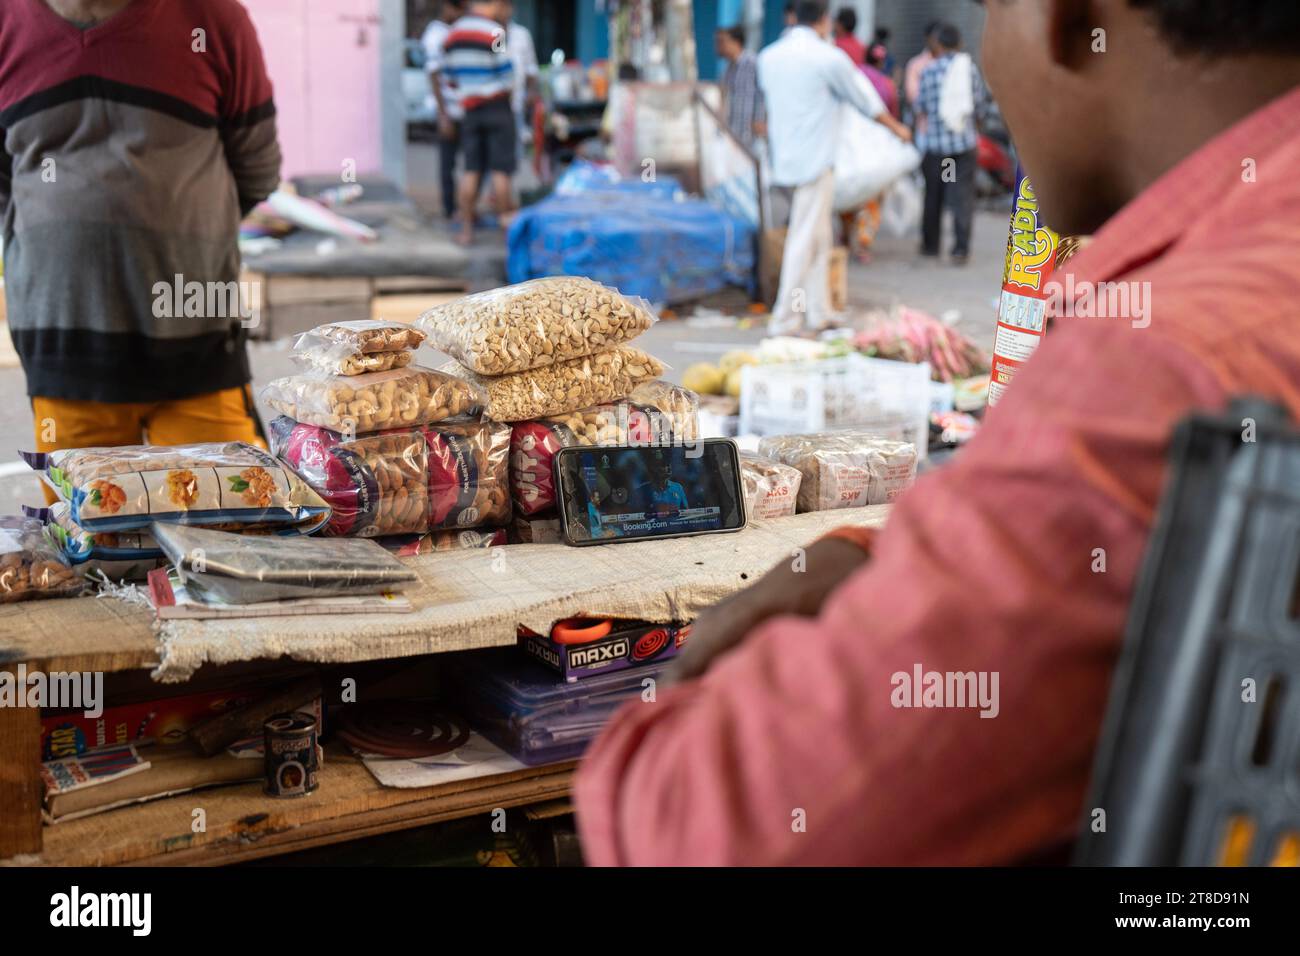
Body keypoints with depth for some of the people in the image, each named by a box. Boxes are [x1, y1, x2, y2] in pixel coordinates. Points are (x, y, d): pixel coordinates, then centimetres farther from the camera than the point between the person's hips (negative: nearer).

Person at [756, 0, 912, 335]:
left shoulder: (768, 56, 8)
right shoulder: (829, 58, -9)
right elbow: (864, 98, 2)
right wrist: (897, 127, 17)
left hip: (784, 156, 7)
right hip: (814, 158, -7)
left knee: (818, 237, 15)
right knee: (804, 240, -4)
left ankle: (817, 312, 17)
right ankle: (785, 320, -2)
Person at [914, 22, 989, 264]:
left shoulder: (929, 70, -5)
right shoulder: (971, 69, 0)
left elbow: (920, 107, 3)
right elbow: (981, 107, 6)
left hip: (935, 140, -1)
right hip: (965, 140, 1)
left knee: (934, 194, 12)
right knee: (963, 195, 1)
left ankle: (930, 244, 23)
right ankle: (961, 248, -7)